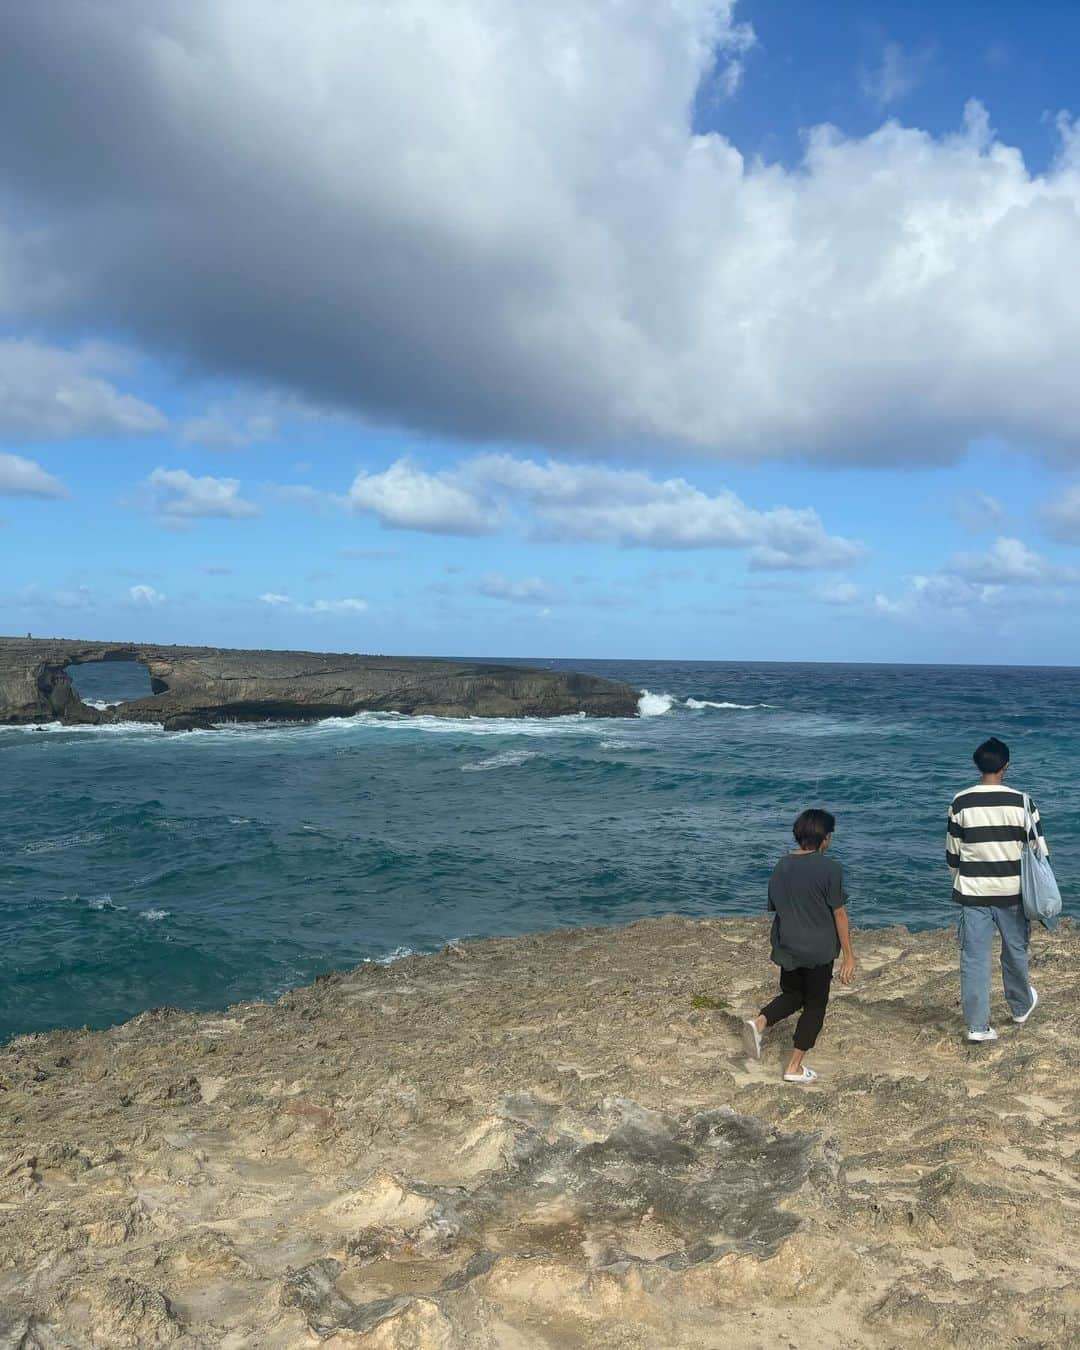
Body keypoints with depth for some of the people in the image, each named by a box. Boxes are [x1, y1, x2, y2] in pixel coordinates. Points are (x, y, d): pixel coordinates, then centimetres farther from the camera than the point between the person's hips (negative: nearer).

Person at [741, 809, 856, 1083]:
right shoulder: (829, 869, -15)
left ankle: (759, 1022, -4)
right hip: (818, 951, -5)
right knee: (815, 1004, 10)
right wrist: (849, 956, -5)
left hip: (786, 948, 5)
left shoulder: (781, 867, 2)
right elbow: (839, 914, -12)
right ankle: (794, 1067, 11)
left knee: (793, 994, 23)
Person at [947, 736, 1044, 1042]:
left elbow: (952, 854, 2)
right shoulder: (1021, 802, -8)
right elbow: (1039, 851, -2)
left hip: (973, 893, 0)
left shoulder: (960, 803, -6)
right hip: (1012, 892, 0)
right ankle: (1021, 1007, 41)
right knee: (1015, 952, 20)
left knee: (974, 958, 4)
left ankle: (978, 1025, 6)